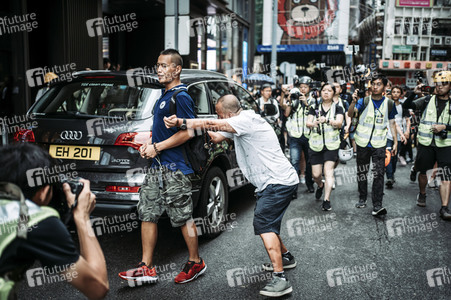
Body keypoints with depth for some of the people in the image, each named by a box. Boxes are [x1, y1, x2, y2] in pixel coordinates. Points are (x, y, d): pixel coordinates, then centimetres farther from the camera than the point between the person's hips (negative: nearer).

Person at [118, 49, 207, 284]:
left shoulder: (180, 97, -12)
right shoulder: (164, 95, 17)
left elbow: (186, 133, -20)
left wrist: (157, 148, -16)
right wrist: (150, 145, 10)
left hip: (175, 169, -10)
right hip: (158, 167, 10)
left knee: (183, 218, 1)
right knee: (147, 213, 9)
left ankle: (195, 263, 20)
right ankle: (147, 268, 16)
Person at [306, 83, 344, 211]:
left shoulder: (338, 108, 5)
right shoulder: (314, 107, 10)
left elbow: (339, 123, -12)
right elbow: (308, 123, -2)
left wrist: (327, 120, -31)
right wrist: (313, 123, -26)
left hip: (331, 144, -2)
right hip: (316, 144, 2)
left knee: (328, 171, -13)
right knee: (316, 174, 4)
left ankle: (326, 200, -11)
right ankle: (320, 186, 39)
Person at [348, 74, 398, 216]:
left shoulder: (389, 103, 5)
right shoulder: (363, 101, -1)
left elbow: (392, 123, 13)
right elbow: (350, 114, -16)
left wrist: (395, 142, 8)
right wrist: (353, 101, -35)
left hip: (379, 144, 0)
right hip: (363, 142, 1)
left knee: (379, 174, -10)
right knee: (362, 172, 11)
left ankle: (377, 206, -12)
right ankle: (362, 199, 28)